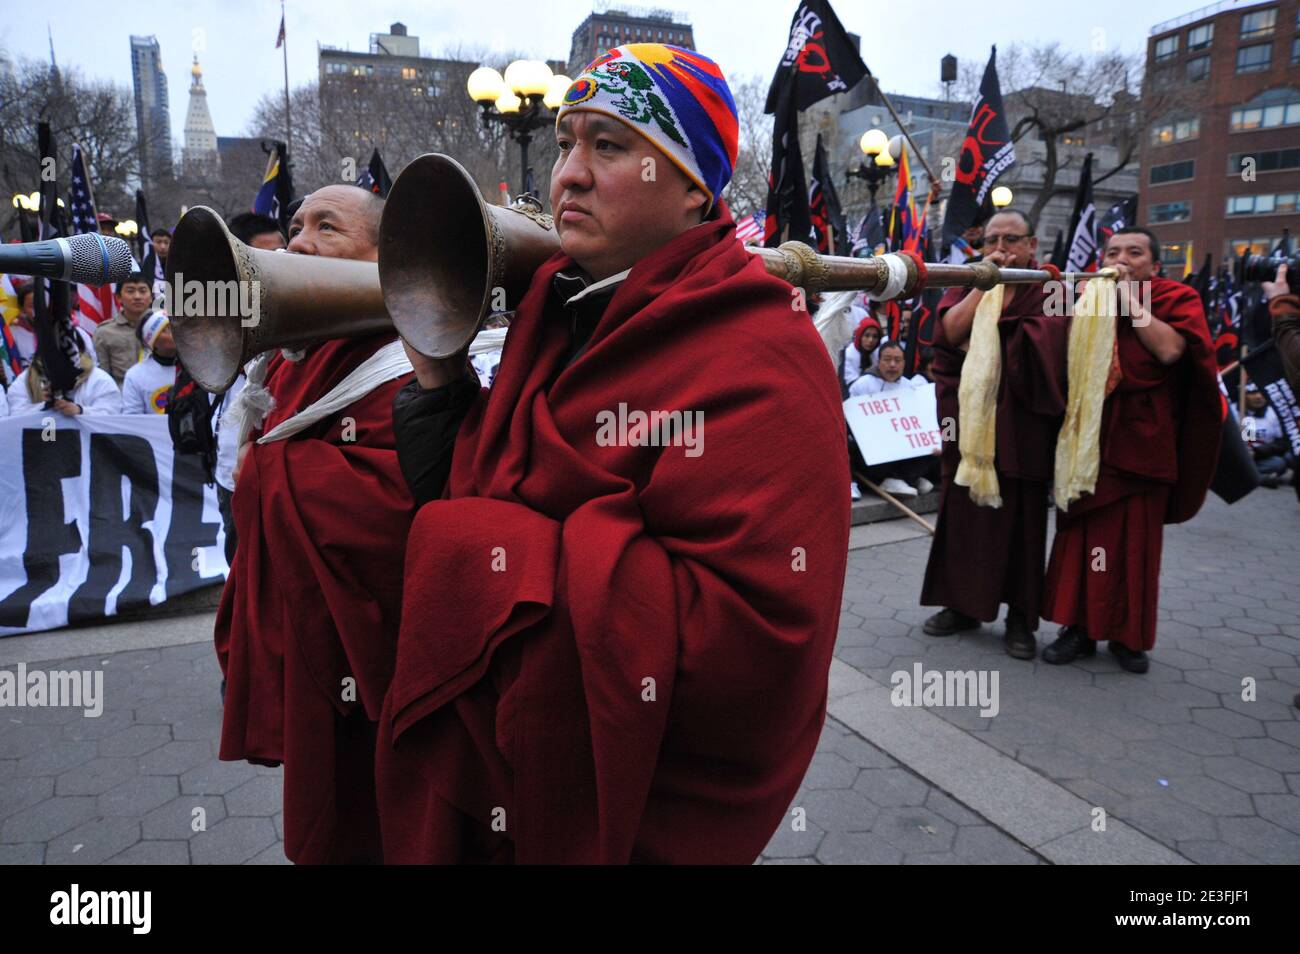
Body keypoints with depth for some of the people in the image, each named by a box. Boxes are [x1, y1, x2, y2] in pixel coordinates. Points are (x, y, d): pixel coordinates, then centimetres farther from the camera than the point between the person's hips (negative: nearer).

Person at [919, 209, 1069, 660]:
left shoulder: (1051, 290, 2)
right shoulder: (967, 285, 10)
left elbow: (1042, 346, -16)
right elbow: (951, 330, -10)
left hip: (1021, 424, -2)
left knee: (1019, 517, 3)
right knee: (965, 513, 6)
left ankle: (1020, 616, 14)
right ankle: (964, 604, 19)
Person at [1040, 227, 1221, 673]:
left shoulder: (1176, 298, 2)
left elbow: (1170, 349, -18)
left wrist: (1130, 300, -13)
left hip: (1142, 439, -2)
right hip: (1088, 435, 2)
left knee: (1136, 538, 2)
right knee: (1085, 532, 1)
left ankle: (1128, 633, 14)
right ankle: (1080, 626, 10)